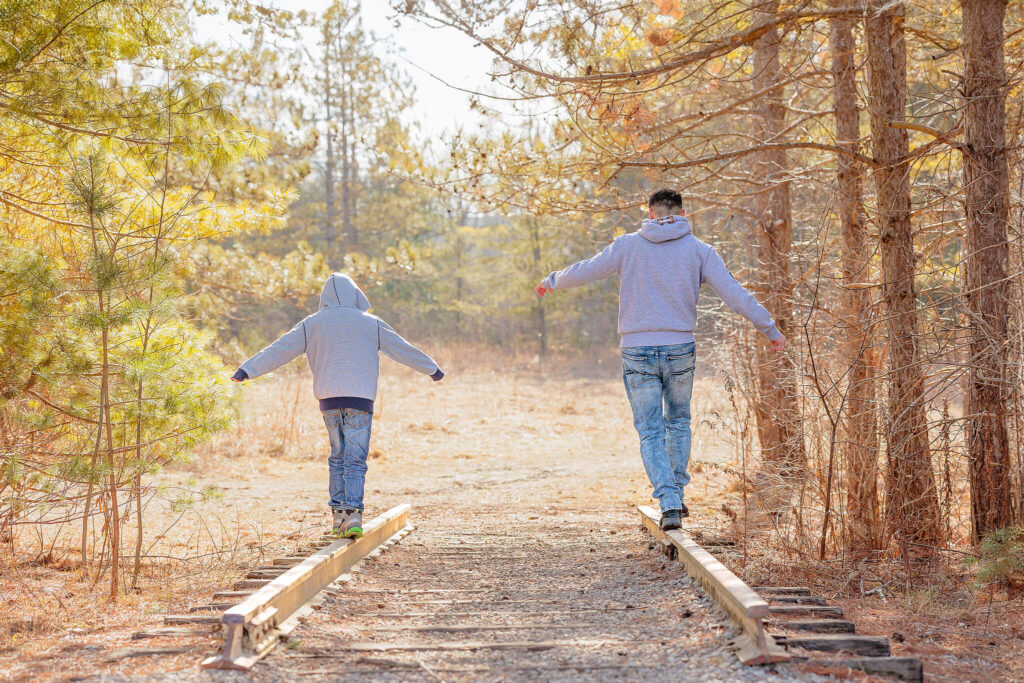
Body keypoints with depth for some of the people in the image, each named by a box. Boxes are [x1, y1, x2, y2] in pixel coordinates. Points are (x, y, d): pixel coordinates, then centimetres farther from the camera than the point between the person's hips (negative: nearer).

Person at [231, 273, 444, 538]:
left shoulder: (312, 324, 7)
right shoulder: (371, 324, 7)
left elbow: (279, 350, 6)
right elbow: (404, 350, 15)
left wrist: (248, 370, 11)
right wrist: (432, 369, 27)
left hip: (328, 398, 1)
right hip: (361, 398, -1)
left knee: (338, 456, 16)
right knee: (355, 460, -2)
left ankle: (339, 513, 11)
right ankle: (353, 514, -17)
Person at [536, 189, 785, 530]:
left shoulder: (627, 246, 1)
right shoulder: (699, 250, 2)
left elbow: (584, 271, 8)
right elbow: (736, 294, 0)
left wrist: (551, 282, 28)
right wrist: (771, 330, 8)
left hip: (637, 352, -1)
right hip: (680, 349, 1)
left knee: (651, 433, 3)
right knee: (678, 422, 23)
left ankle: (669, 502, -11)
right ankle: (677, 494, 21)